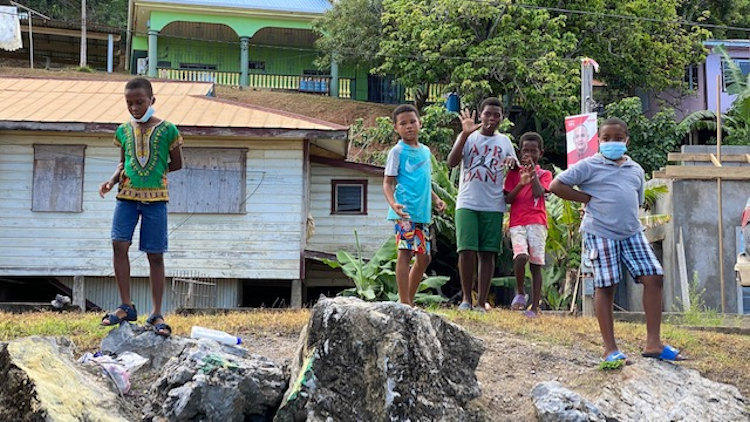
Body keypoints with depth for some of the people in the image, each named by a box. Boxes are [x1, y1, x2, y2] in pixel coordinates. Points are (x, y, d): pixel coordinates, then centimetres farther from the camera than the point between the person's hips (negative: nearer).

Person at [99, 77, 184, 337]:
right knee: (119, 244, -10)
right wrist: (113, 179, 0)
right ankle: (126, 306, 0)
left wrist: (152, 173, 0)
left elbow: (176, 164, 6)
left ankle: (156, 313, 7)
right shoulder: (124, 131, 8)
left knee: (155, 255, 1)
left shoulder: (167, 130, -2)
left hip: (155, 197, -3)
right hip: (127, 195, 3)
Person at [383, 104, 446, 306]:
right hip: (405, 212, -8)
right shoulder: (397, 152, -3)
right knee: (405, 252, -11)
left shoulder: (425, 151, 18)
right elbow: (388, 182, -8)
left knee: (423, 257, 11)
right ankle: (404, 302, -9)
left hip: (423, 213, 8)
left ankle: (410, 299, 21)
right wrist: (393, 203, -24)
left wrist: (436, 200, 12)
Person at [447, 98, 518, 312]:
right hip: (467, 203, -2)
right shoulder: (468, 137, 6)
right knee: (466, 250, -11)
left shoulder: (504, 141, 15)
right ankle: (466, 298, 1)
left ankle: (482, 302, 4)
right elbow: (452, 162, -9)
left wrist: (513, 162, -7)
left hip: (493, 206, 2)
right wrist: (465, 134, -18)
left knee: (487, 253, 1)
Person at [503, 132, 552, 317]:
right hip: (517, 222, 0)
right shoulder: (514, 173, 14)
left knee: (536, 264, -5)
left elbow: (539, 193, -6)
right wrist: (521, 183, -11)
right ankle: (520, 293, -1)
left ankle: (535, 307, -2)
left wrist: (533, 171, -4)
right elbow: (507, 199, 3)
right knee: (521, 256, -23)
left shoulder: (544, 174, 13)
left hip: (537, 222, 0)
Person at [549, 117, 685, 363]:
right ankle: (610, 349, 4)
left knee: (653, 277, -5)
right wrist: (587, 198, -7)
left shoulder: (635, 170, 15)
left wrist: (629, 219, 10)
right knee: (605, 286, -3)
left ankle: (653, 343, 0)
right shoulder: (590, 166, -1)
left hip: (632, 232, 5)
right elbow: (556, 186, -5)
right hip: (600, 233, -5)